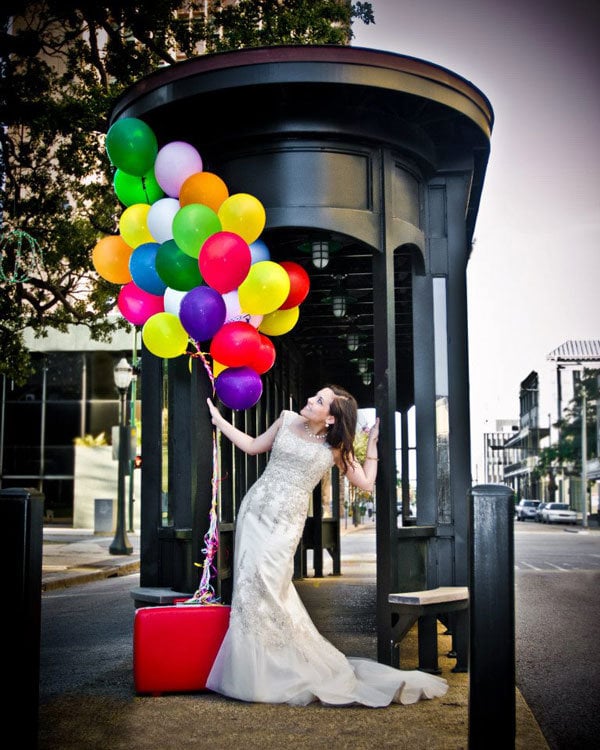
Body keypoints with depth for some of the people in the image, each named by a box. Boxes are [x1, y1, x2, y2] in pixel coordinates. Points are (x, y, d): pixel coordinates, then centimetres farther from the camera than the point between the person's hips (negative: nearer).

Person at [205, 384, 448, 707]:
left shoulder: (336, 447, 2)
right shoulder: (287, 420, 9)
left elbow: (366, 483, 5)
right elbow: (253, 446, 18)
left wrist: (372, 442, 5)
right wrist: (219, 420, 18)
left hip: (285, 522, -3)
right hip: (254, 510, 3)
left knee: (264, 581, -13)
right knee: (250, 586, 0)